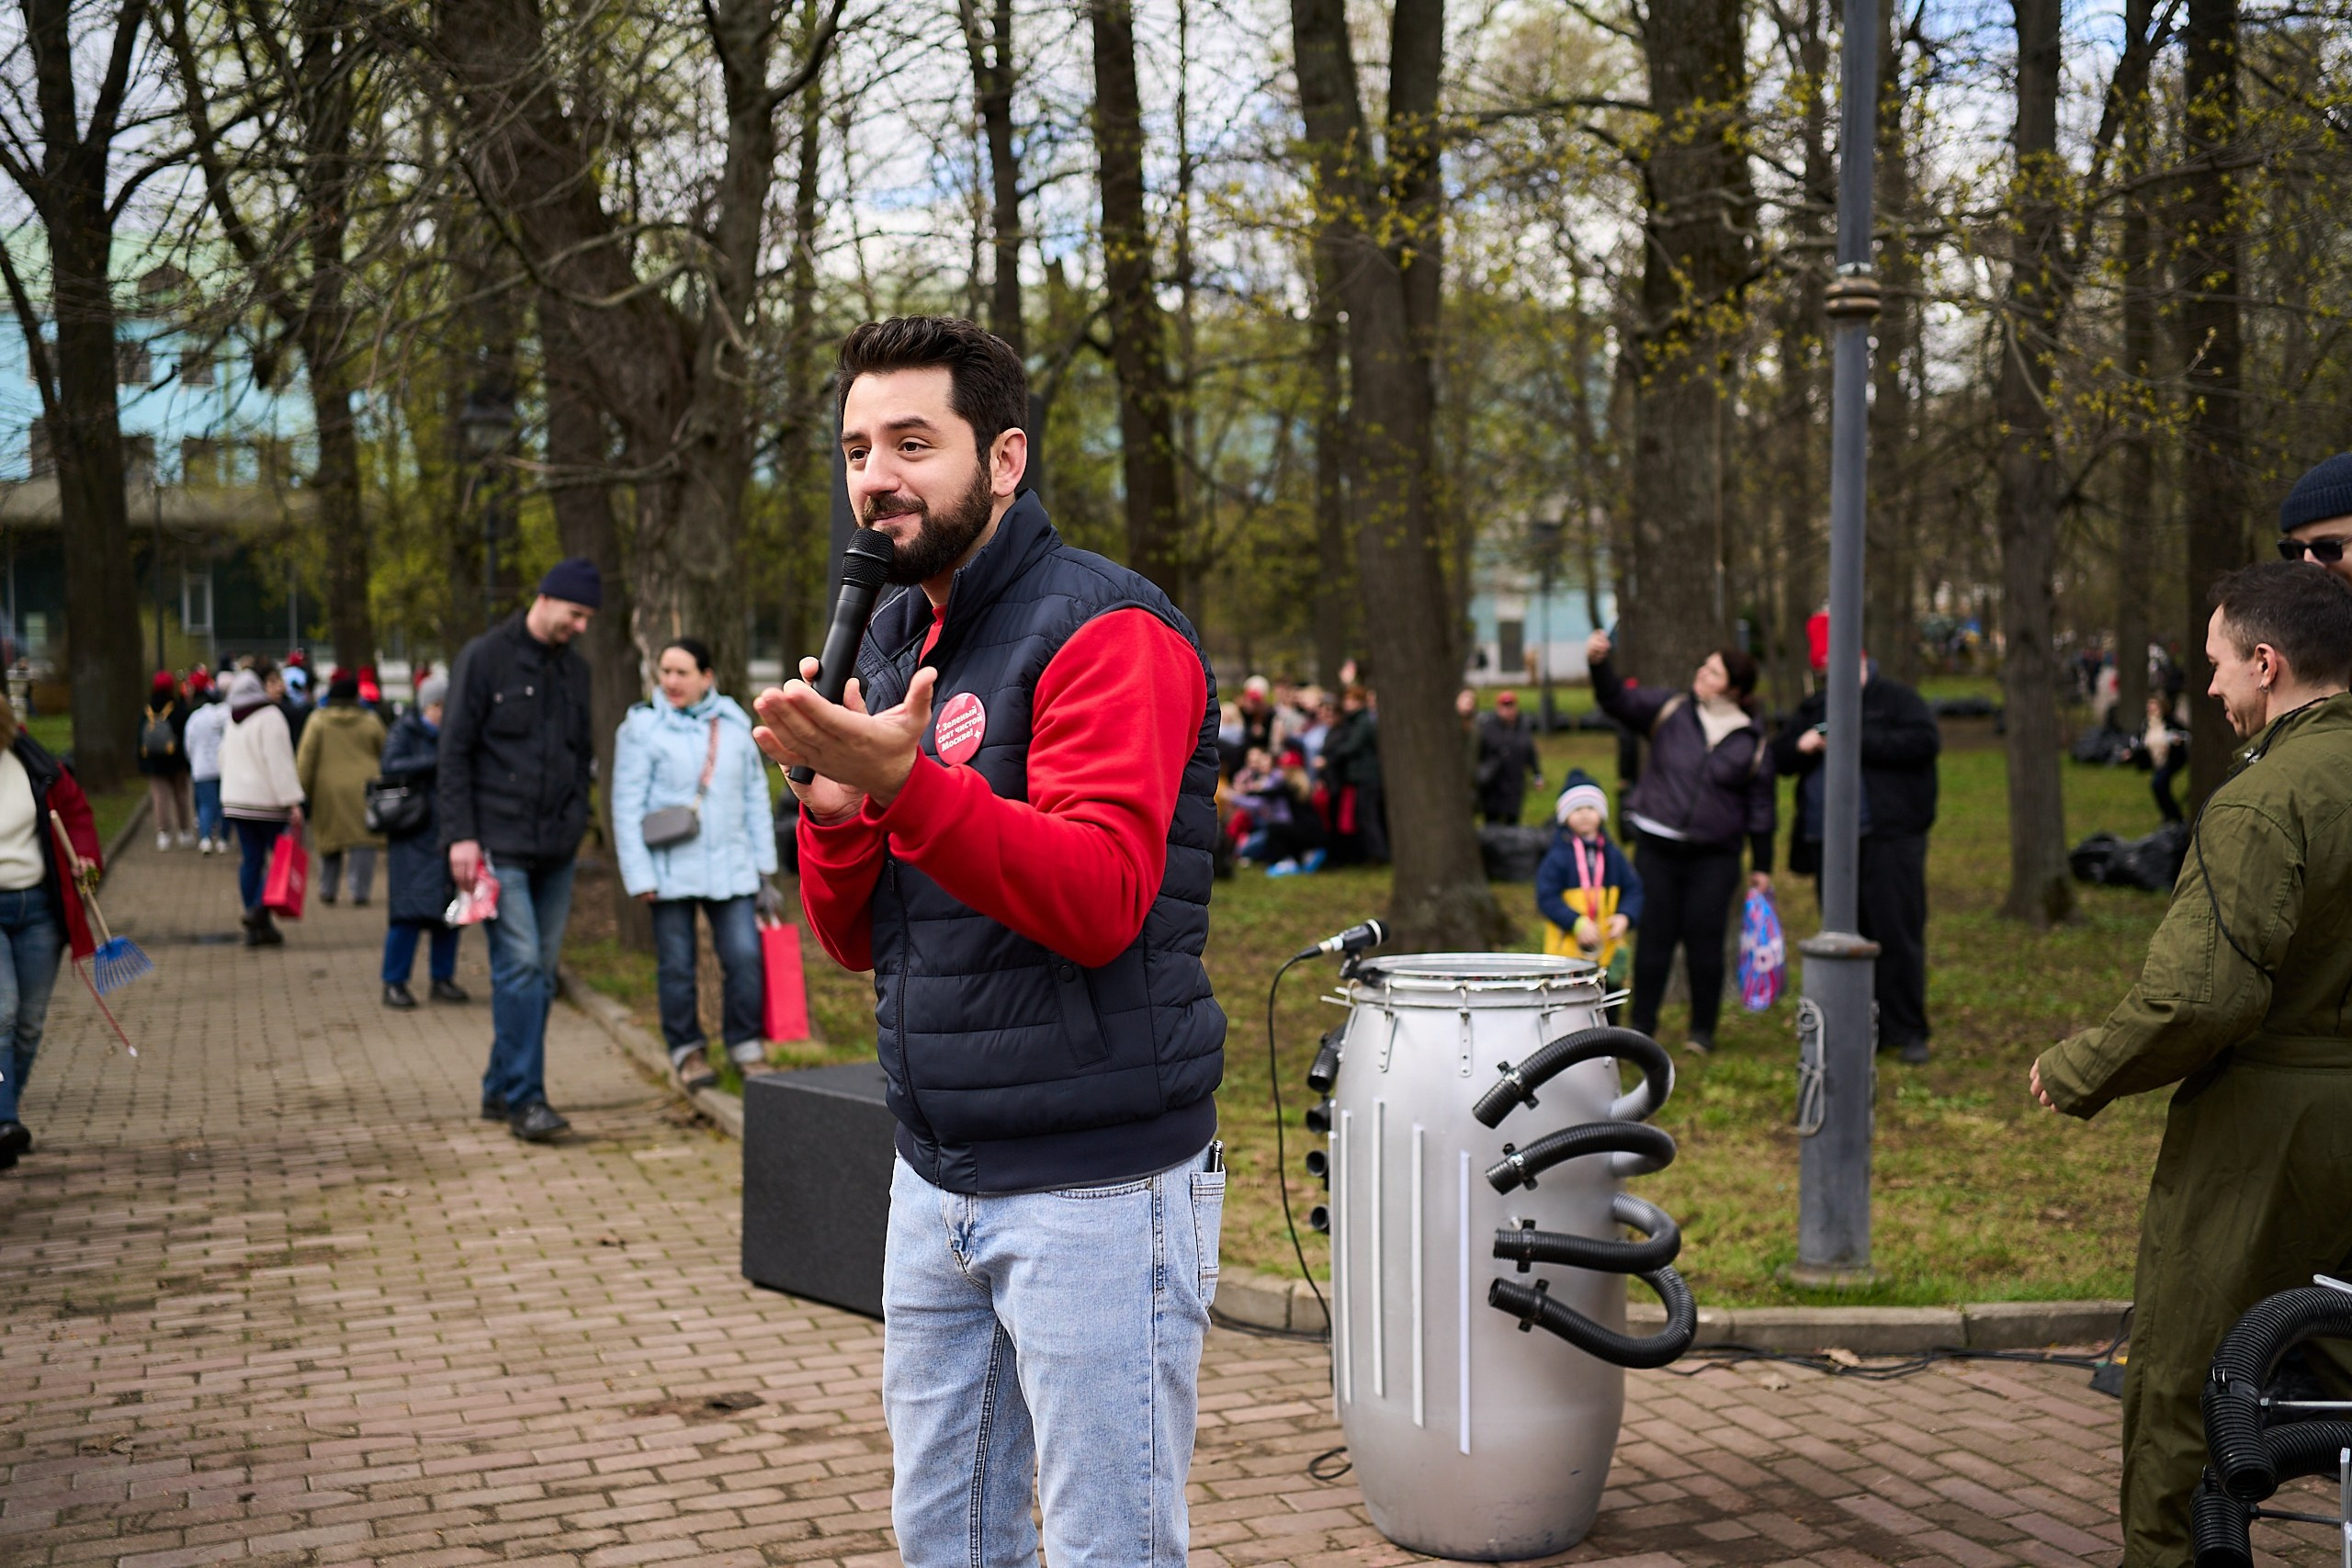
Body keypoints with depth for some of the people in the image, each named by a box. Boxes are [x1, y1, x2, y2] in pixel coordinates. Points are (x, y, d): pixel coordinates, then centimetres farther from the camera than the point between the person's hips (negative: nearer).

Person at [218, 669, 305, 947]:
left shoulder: (232, 723, 13)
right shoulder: (270, 717, -12)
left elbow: (225, 761, 21)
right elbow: (279, 762, -18)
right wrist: (293, 801, -20)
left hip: (235, 799, 7)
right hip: (267, 800, -7)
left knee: (251, 859, 8)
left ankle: (257, 927, 9)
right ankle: (258, 911, -16)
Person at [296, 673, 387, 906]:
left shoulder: (318, 720, 1)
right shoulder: (370, 720, 2)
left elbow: (305, 758, -1)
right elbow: (386, 753, 10)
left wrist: (302, 789, 4)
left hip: (329, 789, 1)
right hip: (364, 788, -1)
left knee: (330, 839, 14)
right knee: (362, 840, 0)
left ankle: (327, 890, 18)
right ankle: (360, 891, -7)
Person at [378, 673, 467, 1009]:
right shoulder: (405, 731, -2)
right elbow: (389, 768, -18)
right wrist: (436, 762, -23)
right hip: (414, 836, -5)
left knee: (449, 910, 6)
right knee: (409, 909, -9)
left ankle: (442, 979, 16)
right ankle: (394, 984, -2)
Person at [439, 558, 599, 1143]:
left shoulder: (575, 668, 14)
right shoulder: (485, 658, -4)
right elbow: (454, 751, -6)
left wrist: (577, 820, 11)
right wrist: (460, 835, -12)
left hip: (556, 849, 6)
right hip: (500, 846, -6)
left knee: (540, 972, 7)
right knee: (520, 963, -13)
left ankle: (500, 1089, 17)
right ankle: (525, 1098, -11)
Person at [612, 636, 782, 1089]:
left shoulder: (734, 724, 8)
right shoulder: (642, 727, -2)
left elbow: (755, 796, 15)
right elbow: (627, 807, -3)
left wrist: (763, 864, 13)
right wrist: (639, 875, -9)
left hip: (730, 866, 2)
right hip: (670, 871, -2)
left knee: (745, 957, -5)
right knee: (676, 966, 5)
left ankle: (747, 1046, 9)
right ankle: (688, 1050, 19)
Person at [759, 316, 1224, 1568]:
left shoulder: (1105, 633, -11)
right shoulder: (890, 641, 14)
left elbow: (1101, 902, -22)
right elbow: (857, 939, 13)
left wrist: (907, 782, -33)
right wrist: (834, 802, -8)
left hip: (1093, 1193, -8)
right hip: (937, 1178, 8)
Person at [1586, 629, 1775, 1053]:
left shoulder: (1753, 741, 1)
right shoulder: (1670, 710, 2)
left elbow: (1760, 805, 6)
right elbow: (1619, 699, -8)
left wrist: (1761, 866, 7)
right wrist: (1599, 665, -28)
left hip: (1714, 857, -1)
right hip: (1657, 847, 1)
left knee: (1704, 939, 0)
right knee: (1655, 936, 3)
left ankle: (1703, 1030, 15)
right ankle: (1641, 1026, 12)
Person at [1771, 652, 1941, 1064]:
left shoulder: (1896, 698, 1)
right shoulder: (1815, 707, 19)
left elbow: (1925, 741, -15)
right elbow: (1778, 757, 20)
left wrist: (1859, 741, -17)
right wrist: (1800, 747, -4)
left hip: (1888, 840, -6)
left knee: (1897, 935, -7)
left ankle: (1907, 1032, 0)